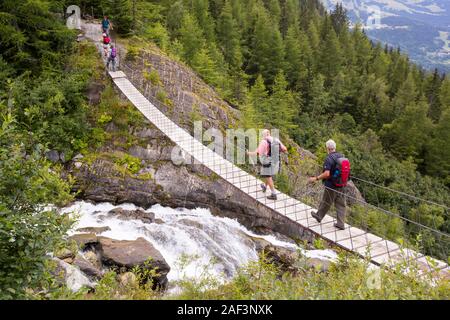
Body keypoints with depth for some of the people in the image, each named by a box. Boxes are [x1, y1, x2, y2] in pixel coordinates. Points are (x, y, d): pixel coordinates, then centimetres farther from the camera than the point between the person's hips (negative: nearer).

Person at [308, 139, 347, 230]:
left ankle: (319, 216, 35)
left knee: (326, 203, 13)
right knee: (341, 204, 10)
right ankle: (340, 223, 13)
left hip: (331, 186, -6)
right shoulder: (341, 156, 3)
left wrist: (316, 178, -19)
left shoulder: (329, 159, -21)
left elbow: (326, 174, -28)